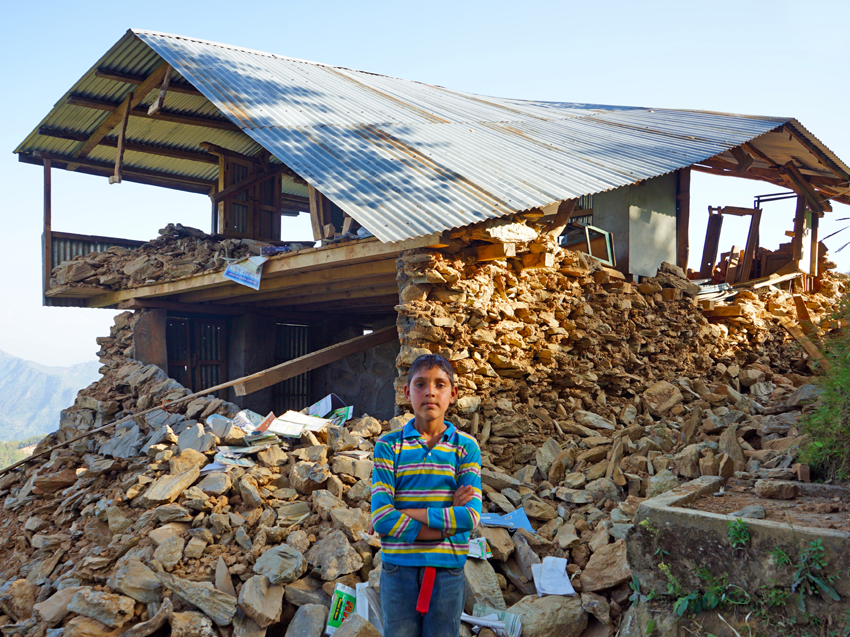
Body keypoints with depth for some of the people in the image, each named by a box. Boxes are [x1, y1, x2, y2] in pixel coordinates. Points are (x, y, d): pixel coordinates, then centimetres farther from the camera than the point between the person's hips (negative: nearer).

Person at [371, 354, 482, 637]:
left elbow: (471, 516, -12)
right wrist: (447, 521, -15)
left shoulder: (465, 447, 0)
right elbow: (381, 519, -12)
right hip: (399, 570, 0)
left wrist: (408, 512, -14)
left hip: (447, 570, 1)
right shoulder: (388, 445, -2)